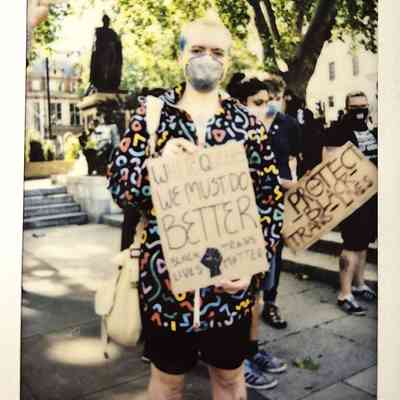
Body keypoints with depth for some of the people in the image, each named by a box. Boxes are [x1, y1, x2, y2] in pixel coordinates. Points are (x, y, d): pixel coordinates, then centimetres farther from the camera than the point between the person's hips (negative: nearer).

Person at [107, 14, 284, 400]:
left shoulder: (247, 122, 1)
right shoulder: (150, 114, -1)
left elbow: (271, 199, 2)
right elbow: (118, 186, -3)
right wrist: (159, 164, -23)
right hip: (165, 276, -1)